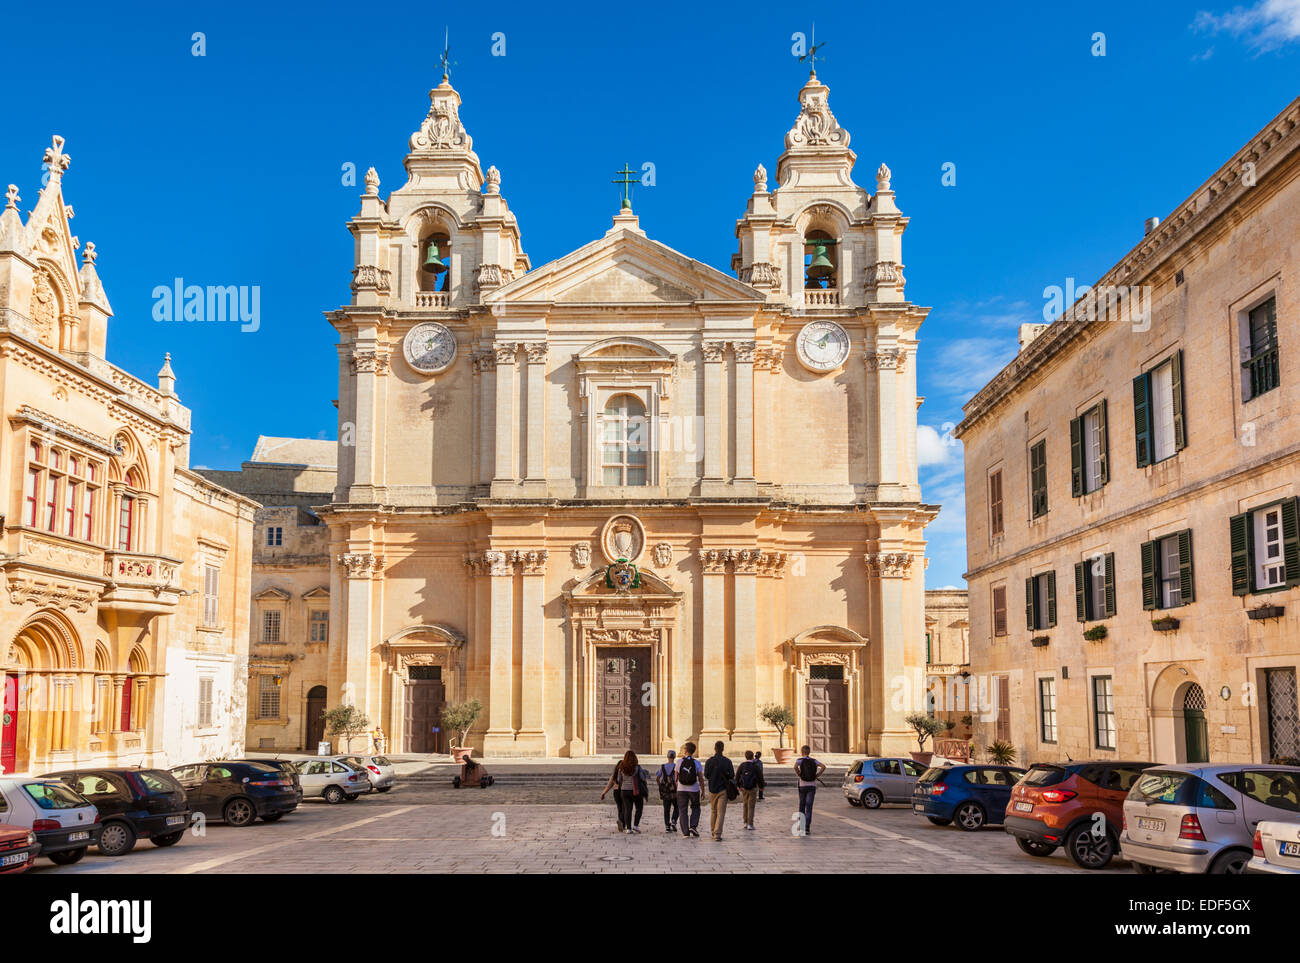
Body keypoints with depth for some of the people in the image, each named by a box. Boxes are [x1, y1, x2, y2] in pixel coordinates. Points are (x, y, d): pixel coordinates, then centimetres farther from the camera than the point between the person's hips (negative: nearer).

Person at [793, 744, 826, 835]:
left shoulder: (800, 760, -2)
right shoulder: (814, 761, 6)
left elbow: (795, 767, -23)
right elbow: (823, 766, -7)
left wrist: (798, 775, -7)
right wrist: (817, 775, 0)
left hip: (802, 785, -1)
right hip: (812, 785, 1)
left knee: (802, 805, 16)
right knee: (809, 807, -4)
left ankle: (801, 825, 24)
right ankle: (807, 829, -15)